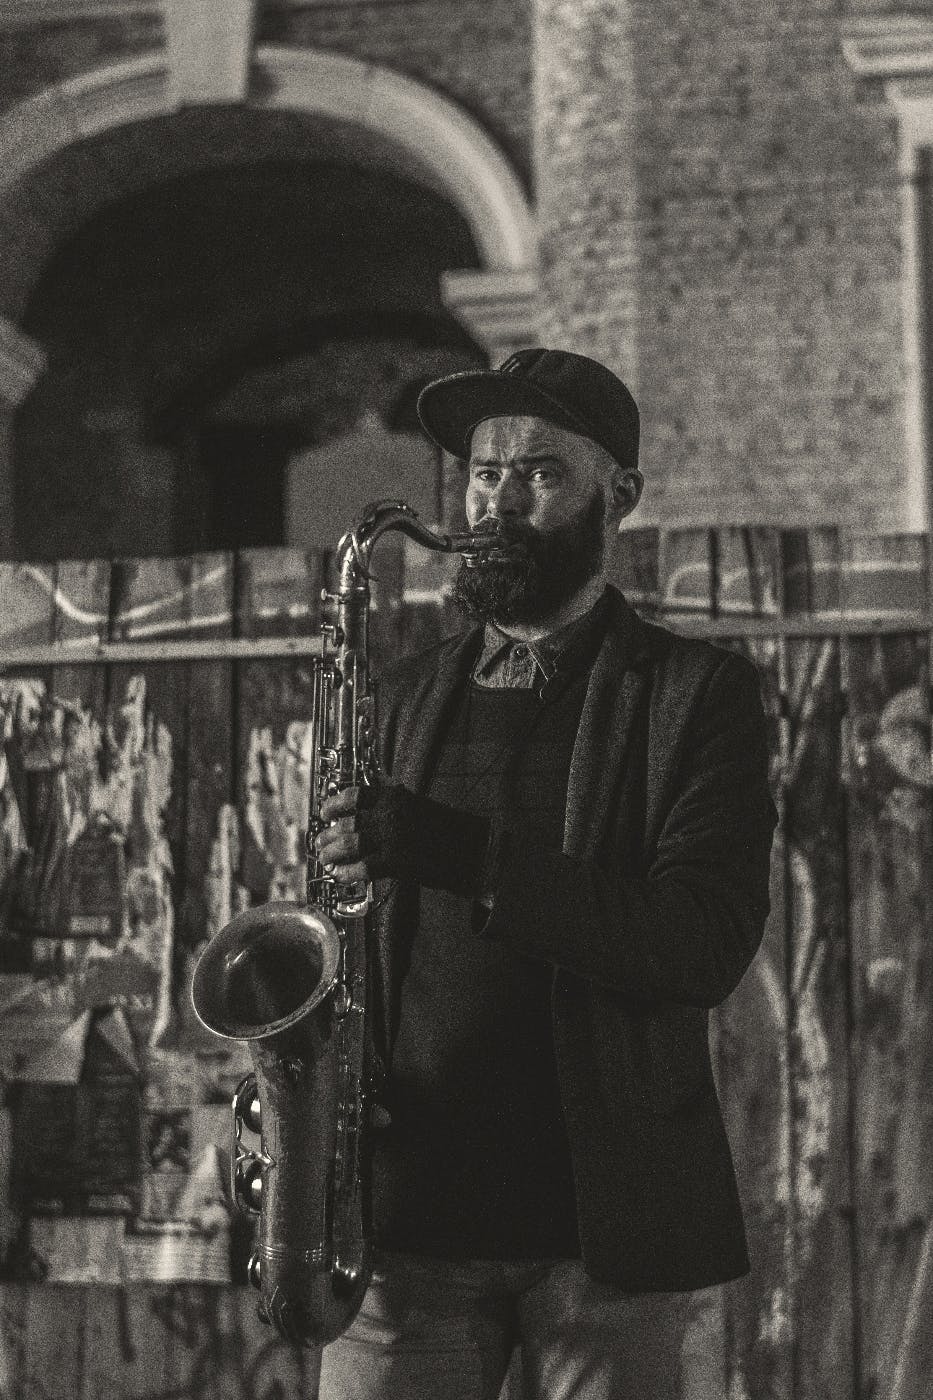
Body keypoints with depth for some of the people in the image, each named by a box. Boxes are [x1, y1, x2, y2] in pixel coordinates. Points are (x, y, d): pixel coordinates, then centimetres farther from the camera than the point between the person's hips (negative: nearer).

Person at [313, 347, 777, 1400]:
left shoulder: (697, 694, 3)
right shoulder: (405, 698, 16)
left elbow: (708, 945, -10)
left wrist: (464, 857, -20)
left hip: (607, 1227, -3)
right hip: (403, 1216, 3)